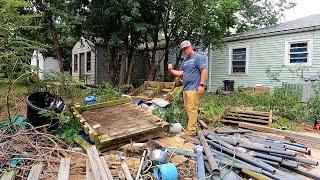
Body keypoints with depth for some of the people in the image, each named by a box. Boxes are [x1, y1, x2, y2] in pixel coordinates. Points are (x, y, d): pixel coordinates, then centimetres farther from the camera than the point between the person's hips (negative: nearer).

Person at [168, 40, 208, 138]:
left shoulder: (198, 57, -4)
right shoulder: (184, 61, 21)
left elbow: (204, 71, -11)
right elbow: (181, 73, 20)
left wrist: (201, 85, -17)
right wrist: (171, 71, 5)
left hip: (194, 89, -8)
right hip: (185, 89, 8)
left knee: (192, 110, -7)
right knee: (188, 110, 10)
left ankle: (191, 132, -2)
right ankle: (193, 128, 21)